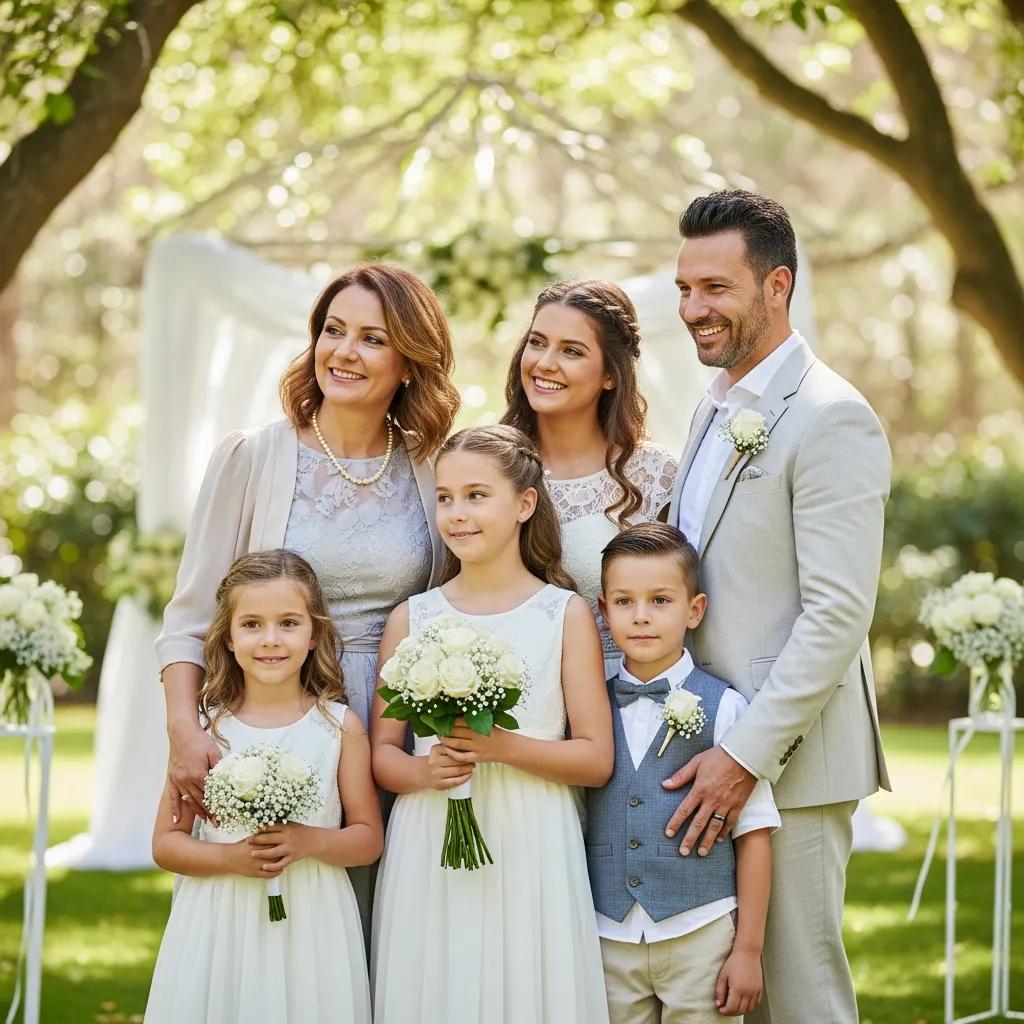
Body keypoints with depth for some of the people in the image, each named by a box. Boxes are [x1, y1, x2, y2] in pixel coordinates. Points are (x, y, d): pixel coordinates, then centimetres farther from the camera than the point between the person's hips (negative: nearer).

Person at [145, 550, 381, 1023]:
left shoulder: (340, 727, 0)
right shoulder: (205, 728, -1)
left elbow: (369, 838, 5)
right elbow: (166, 843, 3)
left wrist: (311, 842, -14)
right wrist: (230, 857, -14)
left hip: (312, 925, 0)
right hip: (222, 925, 0)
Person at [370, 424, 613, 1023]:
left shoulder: (565, 614, 1)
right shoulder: (412, 619, 6)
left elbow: (596, 759, -2)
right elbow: (382, 750, 8)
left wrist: (500, 747, -15)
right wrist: (423, 771, -13)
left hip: (529, 850, -2)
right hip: (428, 852, 2)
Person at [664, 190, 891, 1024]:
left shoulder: (831, 418, -13)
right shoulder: (718, 408, 16)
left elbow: (838, 614, -19)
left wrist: (746, 757, -20)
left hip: (786, 758, -8)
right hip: (718, 746, 8)